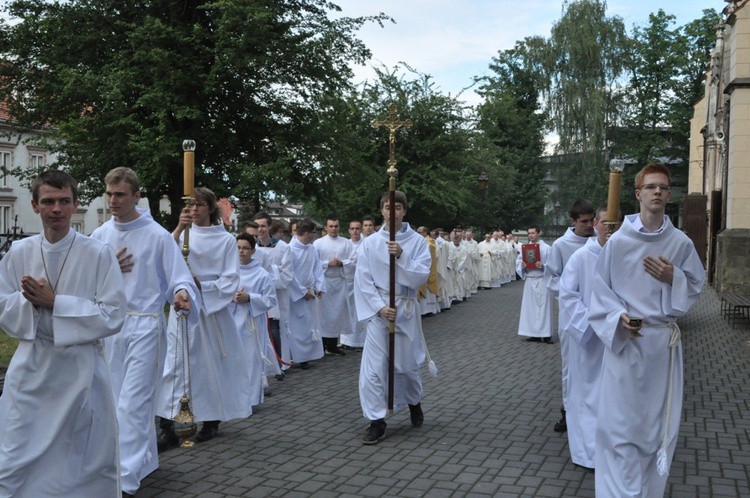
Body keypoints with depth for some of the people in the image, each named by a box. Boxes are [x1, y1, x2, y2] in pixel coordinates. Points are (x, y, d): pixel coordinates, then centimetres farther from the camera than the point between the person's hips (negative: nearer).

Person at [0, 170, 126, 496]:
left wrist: (55, 303, -17)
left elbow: (112, 316, -11)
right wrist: (29, 302, -15)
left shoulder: (99, 254, -8)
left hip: (81, 369, -2)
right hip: (30, 371, 3)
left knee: (85, 462, 10)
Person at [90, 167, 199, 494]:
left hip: (144, 325, -6)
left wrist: (182, 293, -32)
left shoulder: (157, 235, -8)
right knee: (123, 399, 15)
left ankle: (126, 479, -5)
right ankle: (146, 460, 30)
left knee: (133, 402, -8)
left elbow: (179, 276, -11)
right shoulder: (100, 236, 7)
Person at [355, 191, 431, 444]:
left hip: (406, 309, 0)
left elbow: (420, 277, -11)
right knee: (373, 367, -5)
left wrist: (401, 255, -24)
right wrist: (380, 307, -12)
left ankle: (414, 402, 42)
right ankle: (376, 421, 7)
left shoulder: (417, 241, -3)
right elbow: (363, 280, -3)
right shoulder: (370, 242, -1)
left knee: (408, 362, 13)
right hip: (378, 309, 0)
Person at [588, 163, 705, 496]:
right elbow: (601, 288, 1)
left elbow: (696, 286, 9)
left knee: (659, 422, 10)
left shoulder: (681, 243, 0)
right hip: (624, 340, -2)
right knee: (620, 422, 0)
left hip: (663, 342, 2)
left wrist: (673, 278, -11)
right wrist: (618, 317, -14)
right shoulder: (618, 241, -5)